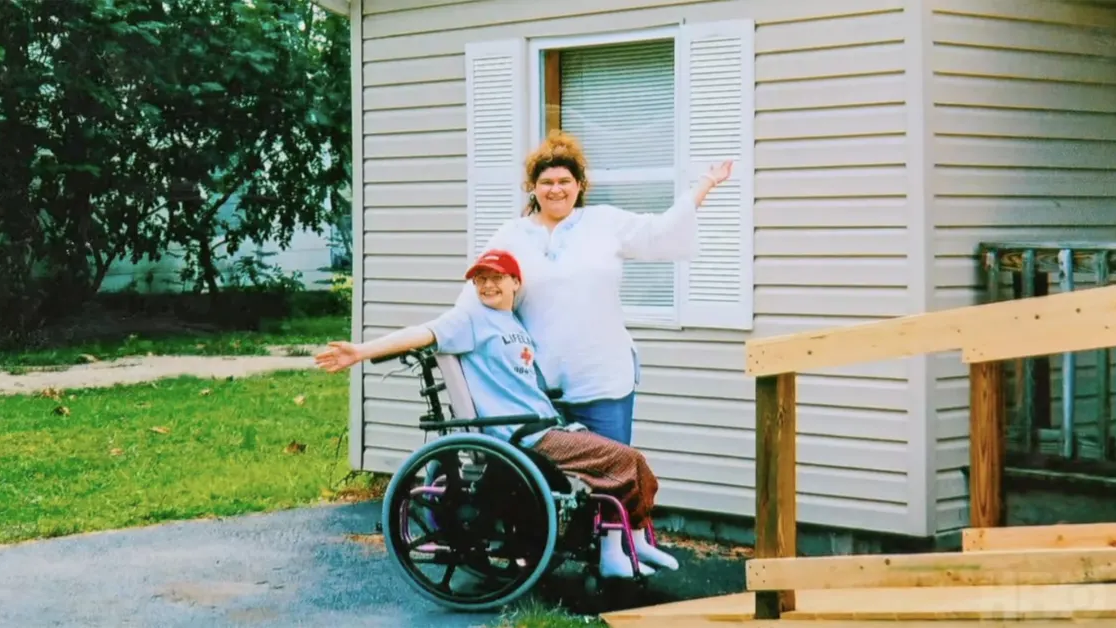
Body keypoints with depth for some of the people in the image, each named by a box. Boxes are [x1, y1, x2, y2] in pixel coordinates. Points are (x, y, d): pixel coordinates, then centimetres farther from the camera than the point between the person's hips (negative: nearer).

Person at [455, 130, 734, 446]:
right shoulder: (511, 236, 8)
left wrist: (707, 182, 7)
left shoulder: (607, 222, 8)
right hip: (538, 385, 0)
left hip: (603, 380, 0)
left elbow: (663, 230, 8)